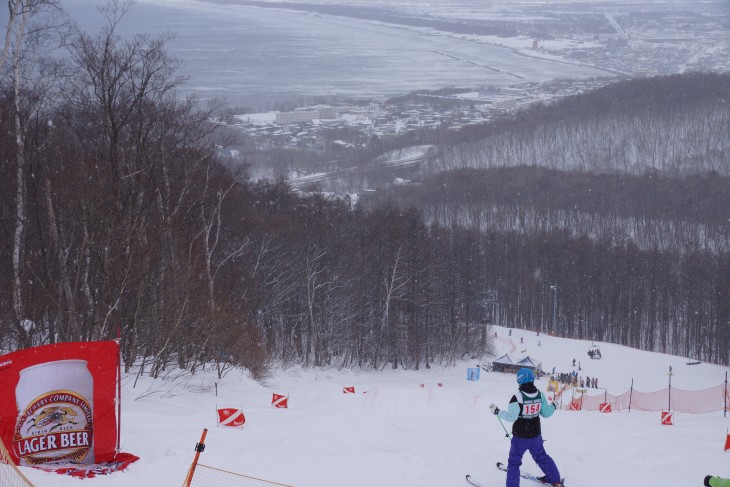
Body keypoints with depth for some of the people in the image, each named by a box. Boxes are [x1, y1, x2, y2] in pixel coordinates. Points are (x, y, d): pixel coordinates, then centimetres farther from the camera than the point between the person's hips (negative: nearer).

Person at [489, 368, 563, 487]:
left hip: (520, 437, -5)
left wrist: (497, 411, -12)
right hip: (536, 435, 5)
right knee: (541, 457, 26)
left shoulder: (518, 397, -22)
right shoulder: (540, 395, -8)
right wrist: (552, 406, 22)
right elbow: (546, 413, 1)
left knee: (514, 462, 9)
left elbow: (511, 416, -24)